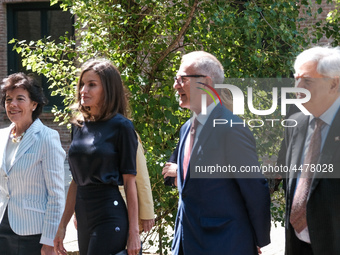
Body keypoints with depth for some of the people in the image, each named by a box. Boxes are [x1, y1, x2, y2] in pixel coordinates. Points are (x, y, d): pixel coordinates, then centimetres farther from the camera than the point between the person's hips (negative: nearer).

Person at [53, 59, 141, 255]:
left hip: (110, 217, -7)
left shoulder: (120, 126, -7)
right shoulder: (80, 126, 11)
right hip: (84, 216, 7)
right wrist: (63, 225, 14)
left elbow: (130, 182, -8)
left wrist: (134, 232, -11)